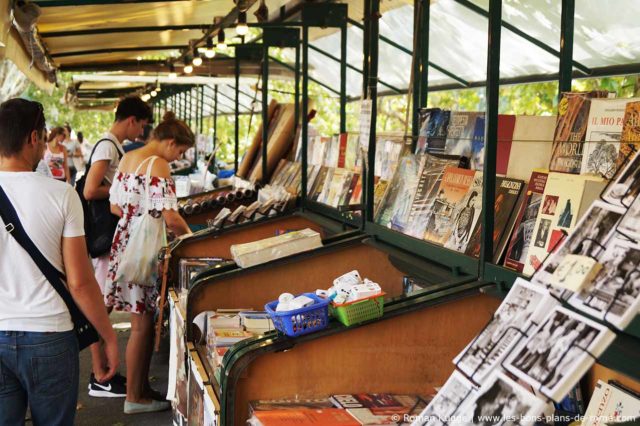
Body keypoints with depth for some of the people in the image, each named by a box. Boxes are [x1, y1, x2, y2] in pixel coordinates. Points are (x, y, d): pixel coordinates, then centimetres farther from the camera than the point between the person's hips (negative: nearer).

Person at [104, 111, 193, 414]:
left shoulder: (128, 158, 12)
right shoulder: (158, 165, -16)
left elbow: (115, 207, 17)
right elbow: (171, 218, -21)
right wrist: (190, 235, -4)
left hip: (125, 239, 9)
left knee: (146, 320, 16)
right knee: (142, 324, 1)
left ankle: (142, 386, 25)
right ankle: (134, 398, 11)